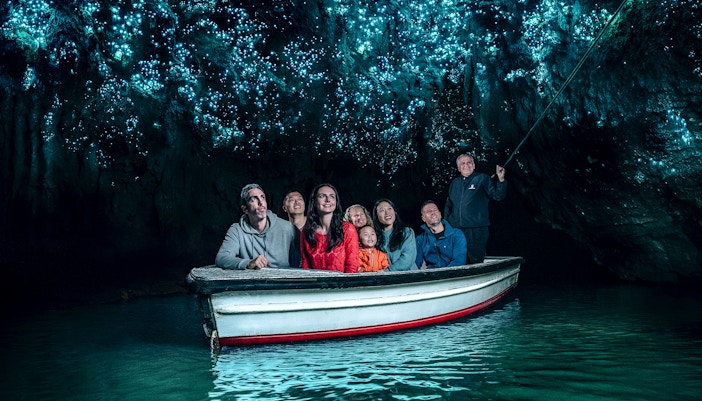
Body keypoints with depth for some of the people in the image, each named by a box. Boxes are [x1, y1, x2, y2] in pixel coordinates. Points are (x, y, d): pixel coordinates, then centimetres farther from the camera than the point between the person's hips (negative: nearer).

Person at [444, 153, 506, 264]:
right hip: (455, 229, 4)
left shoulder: (482, 179, 2)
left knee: (476, 261, -2)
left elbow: (497, 196, -9)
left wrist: (501, 180, -25)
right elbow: (448, 205, 23)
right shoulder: (454, 183, 15)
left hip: (476, 229, -4)